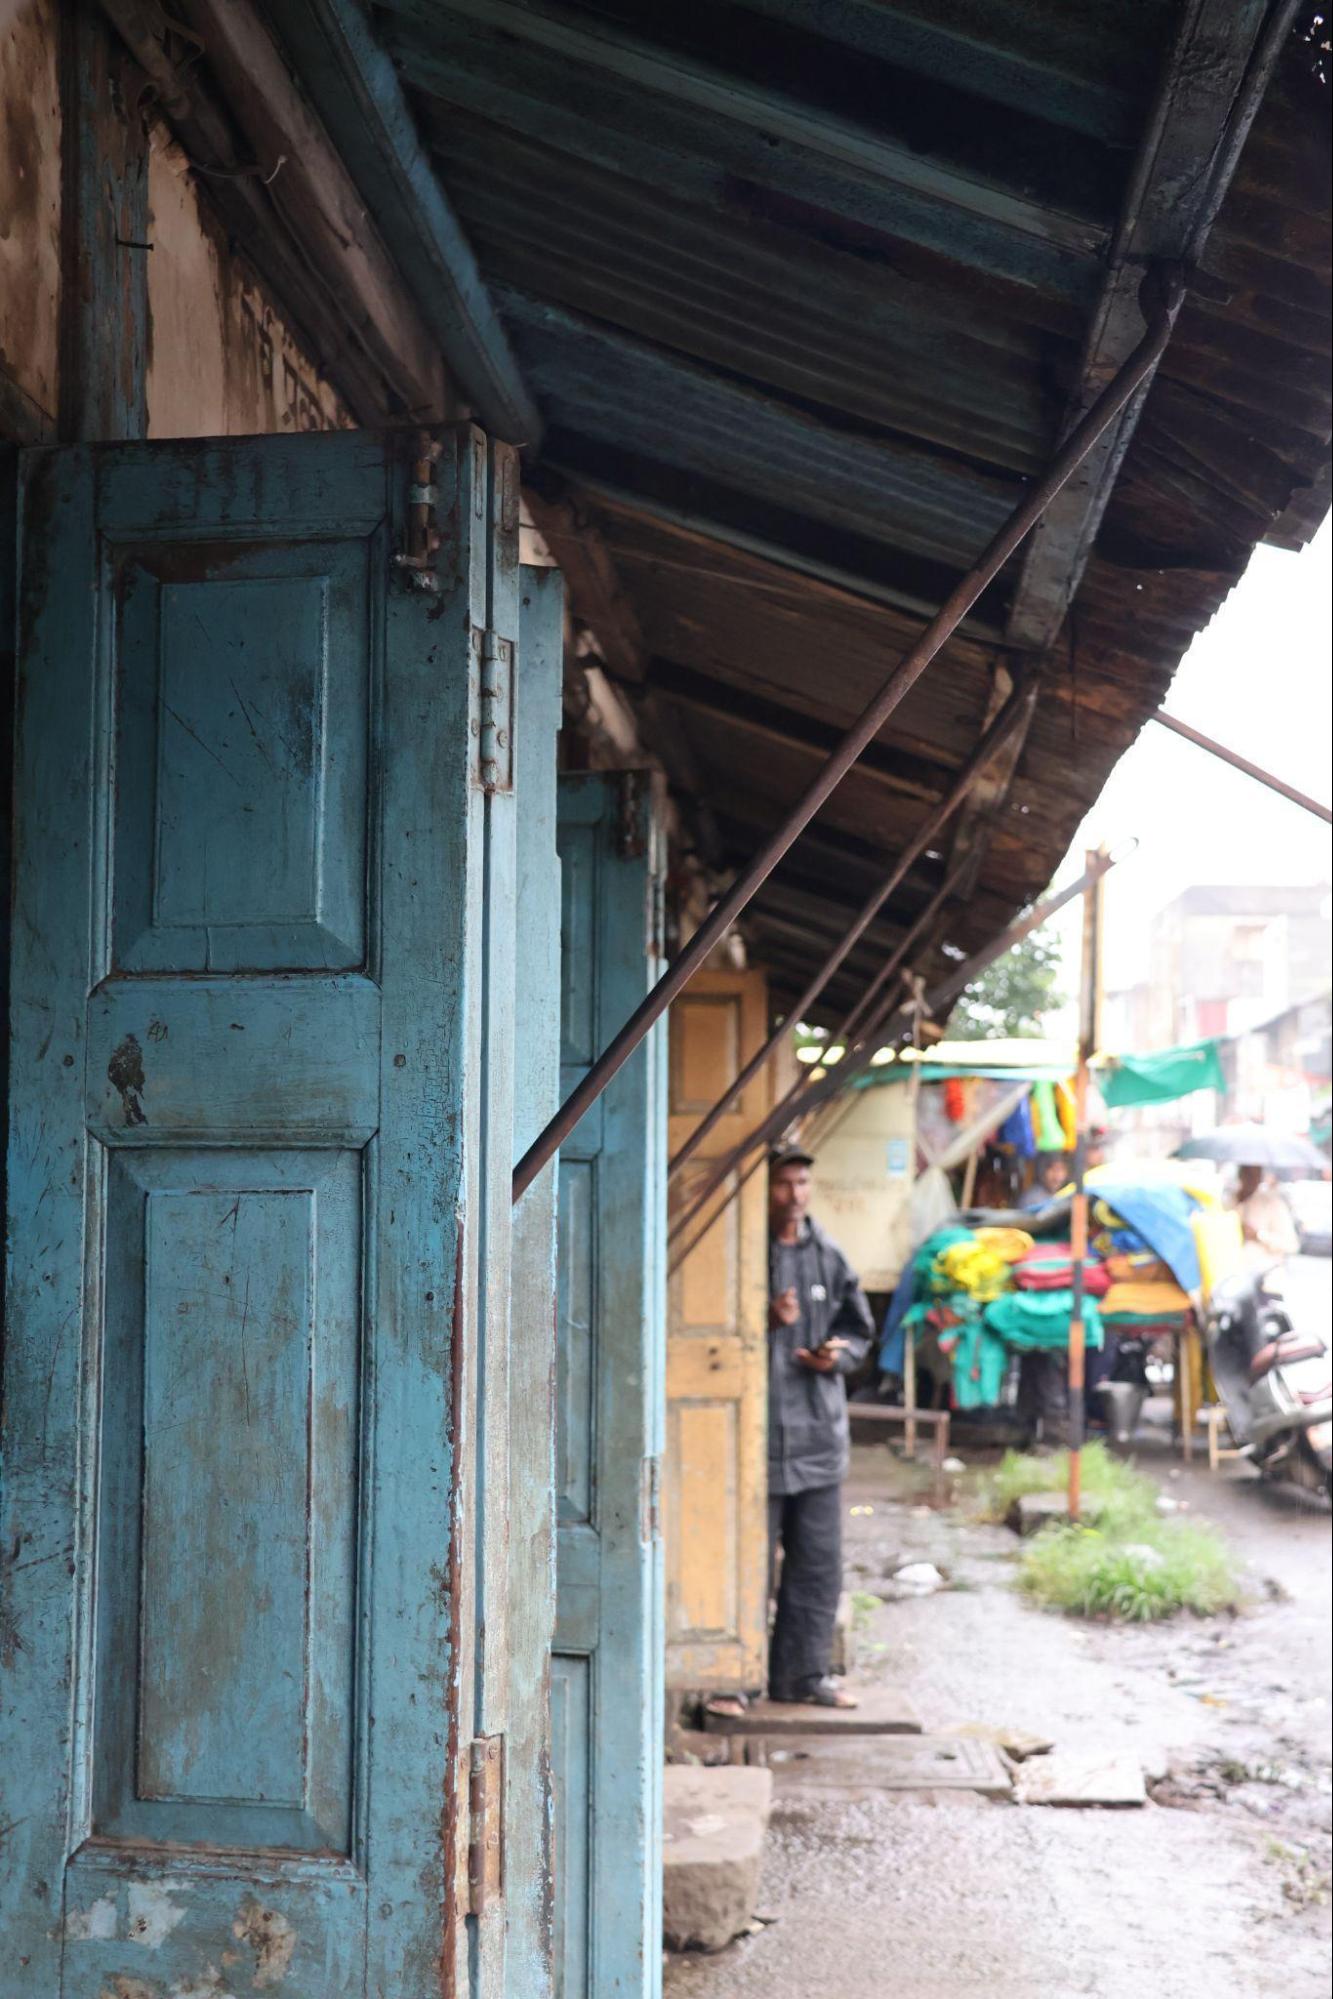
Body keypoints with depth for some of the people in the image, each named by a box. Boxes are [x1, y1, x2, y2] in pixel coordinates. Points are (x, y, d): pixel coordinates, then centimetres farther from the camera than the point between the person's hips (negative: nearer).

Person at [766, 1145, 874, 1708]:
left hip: (819, 1434, 5)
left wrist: (839, 1355, -2)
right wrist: (768, 1322, -19)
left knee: (819, 1564, 10)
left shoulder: (828, 1257, 10)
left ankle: (805, 1673, 21)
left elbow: (859, 1328, 19)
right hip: (758, 1434, -5)